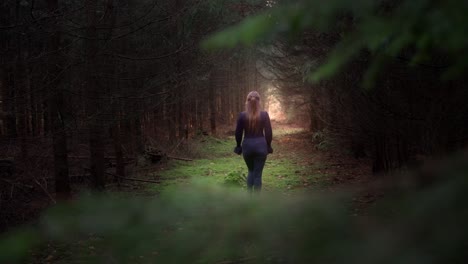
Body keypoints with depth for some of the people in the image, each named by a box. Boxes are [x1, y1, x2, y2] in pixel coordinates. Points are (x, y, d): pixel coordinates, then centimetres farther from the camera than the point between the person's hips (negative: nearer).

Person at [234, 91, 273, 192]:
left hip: (247, 145, 1)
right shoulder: (264, 115, -5)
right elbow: (269, 132, -1)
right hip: (260, 145, -1)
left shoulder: (242, 115, -5)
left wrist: (238, 146, 15)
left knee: (251, 171, 22)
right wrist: (268, 146, 12)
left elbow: (238, 133, 1)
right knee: (258, 174, 5)